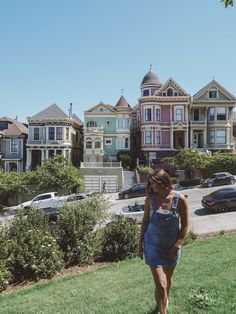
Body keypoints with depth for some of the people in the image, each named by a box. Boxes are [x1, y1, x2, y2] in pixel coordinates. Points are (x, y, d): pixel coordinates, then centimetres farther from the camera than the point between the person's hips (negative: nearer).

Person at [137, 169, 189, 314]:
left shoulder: (180, 199, -15)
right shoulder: (150, 198, -12)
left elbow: (185, 225, -8)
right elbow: (145, 221, -1)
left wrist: (176, 246, -11)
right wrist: (140, 243, 3)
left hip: (172, 246, 1)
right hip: (153, 245, -1)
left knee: (168, 278, 24)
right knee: (160, 284, -6)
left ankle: (165, 300, 54)